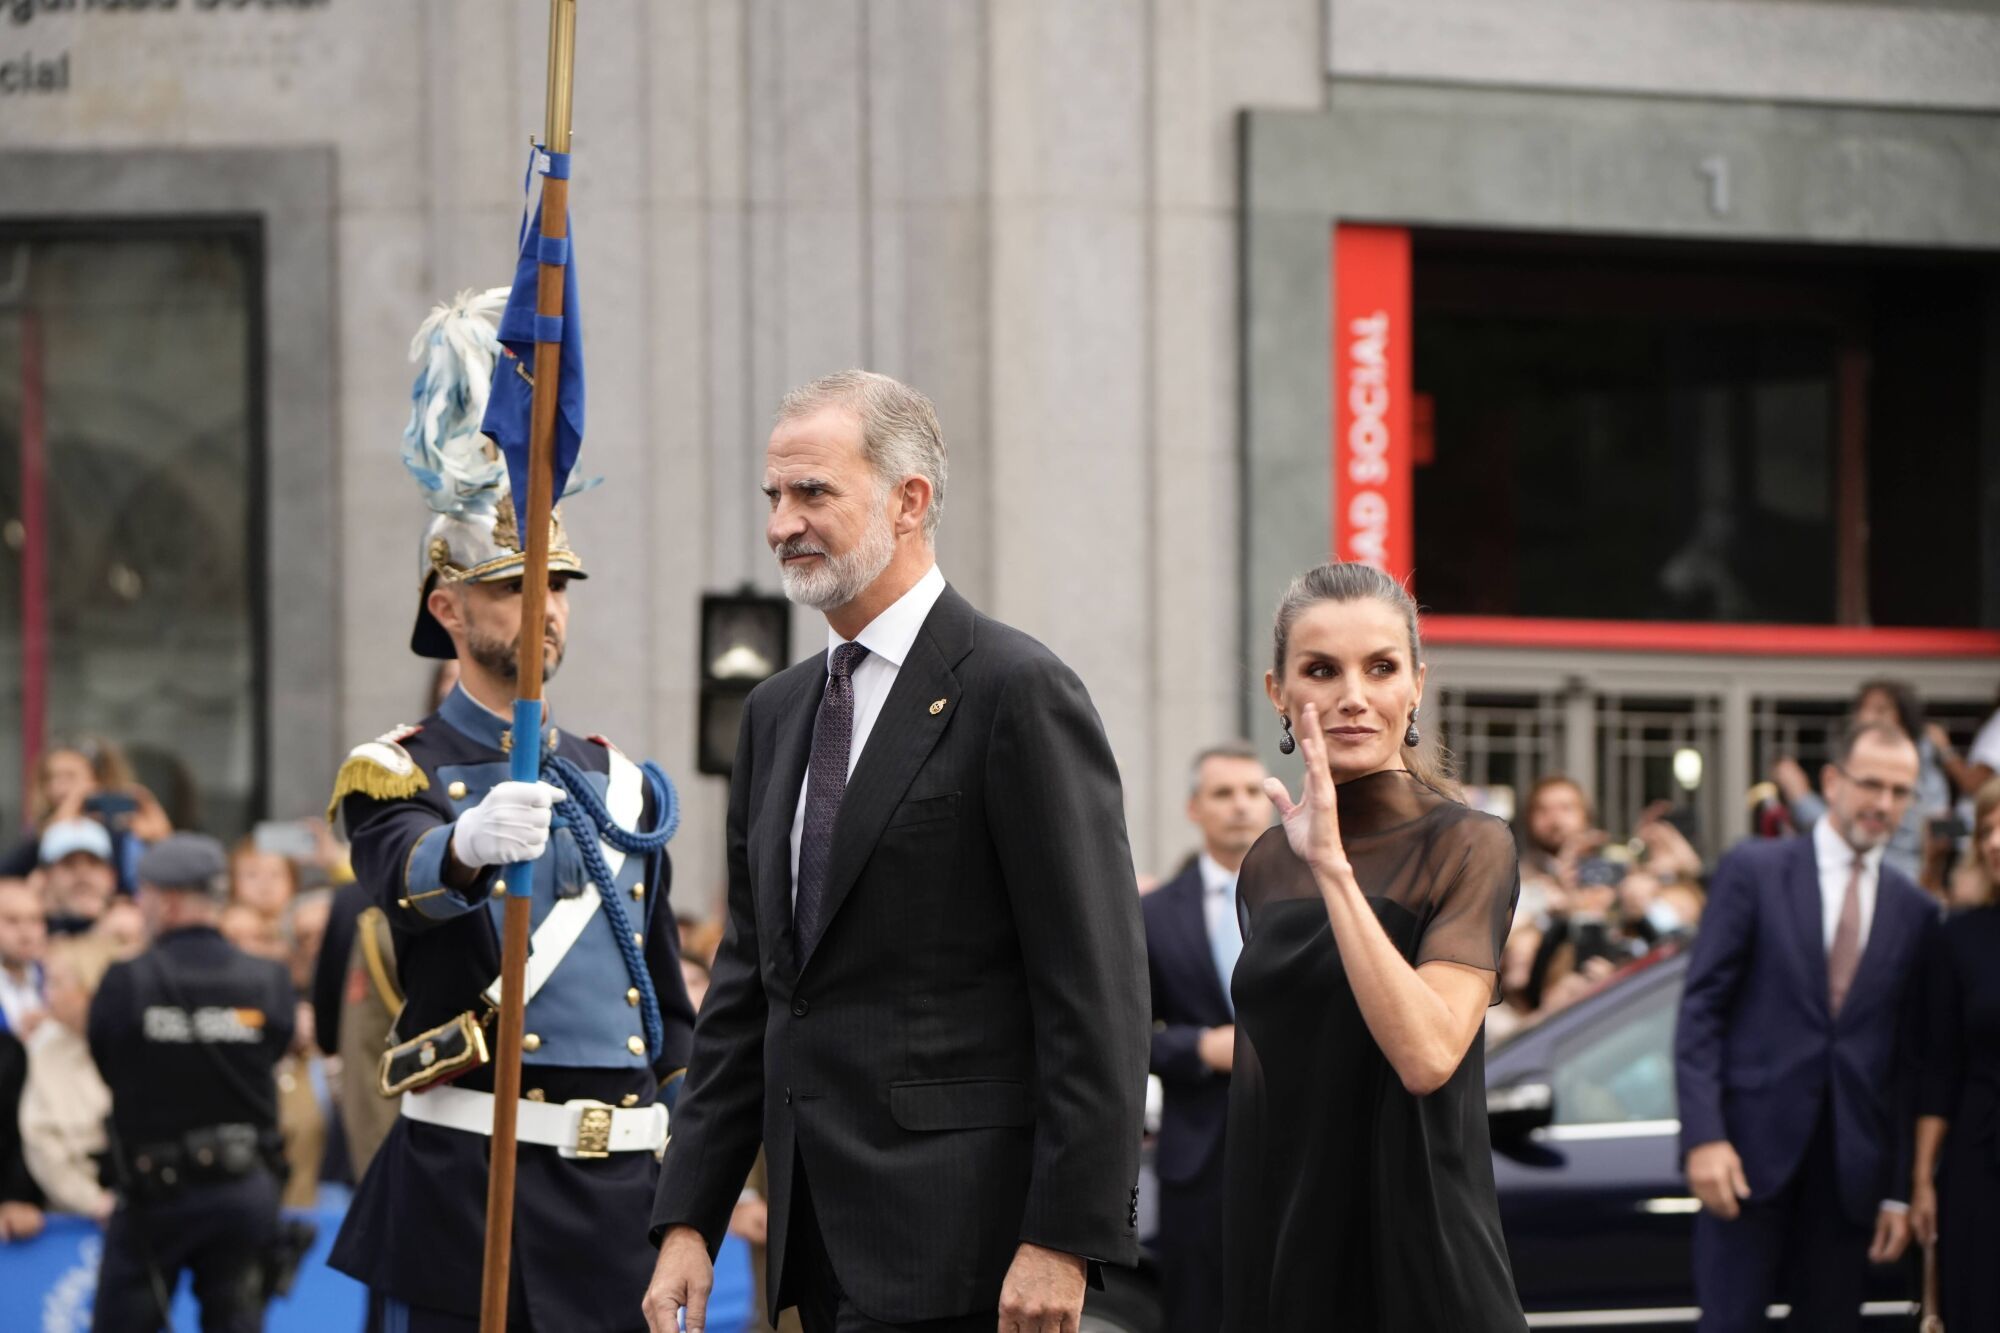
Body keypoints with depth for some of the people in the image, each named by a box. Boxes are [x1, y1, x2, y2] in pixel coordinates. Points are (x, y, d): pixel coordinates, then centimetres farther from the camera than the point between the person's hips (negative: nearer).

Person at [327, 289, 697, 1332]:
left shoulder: (624, 785, 17)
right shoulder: (395, 774, 0)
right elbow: (406, 880, -25)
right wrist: (470, 842, -49)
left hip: (624, 1197, 5)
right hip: (470, 1180, -5)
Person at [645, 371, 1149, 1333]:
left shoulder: (1018, 693, -8)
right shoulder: (777, 713, 17)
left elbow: (1095, 989, -12)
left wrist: (1065, 1237, -18)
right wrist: (688, 1218, 11)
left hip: (955, 1234, -8)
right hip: (824, 1235, 8)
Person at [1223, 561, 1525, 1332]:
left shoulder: (1465, 849, -9)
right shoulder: (1269, 864, 9)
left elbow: (1428, 1054, -23)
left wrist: (1335, 868, -23)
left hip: (1414, 1243, -5)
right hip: (1277, 1249, 5)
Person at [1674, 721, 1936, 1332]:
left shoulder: (1914, 911, 11)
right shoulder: (1754, 870, 2)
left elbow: (1909, 1058, 11)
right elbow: (1701, 1008, -2)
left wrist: (1899, 1191, 7)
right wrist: (1704, 1136, -12)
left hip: (1850, 1163, 3)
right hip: (1754, 1146, -3)